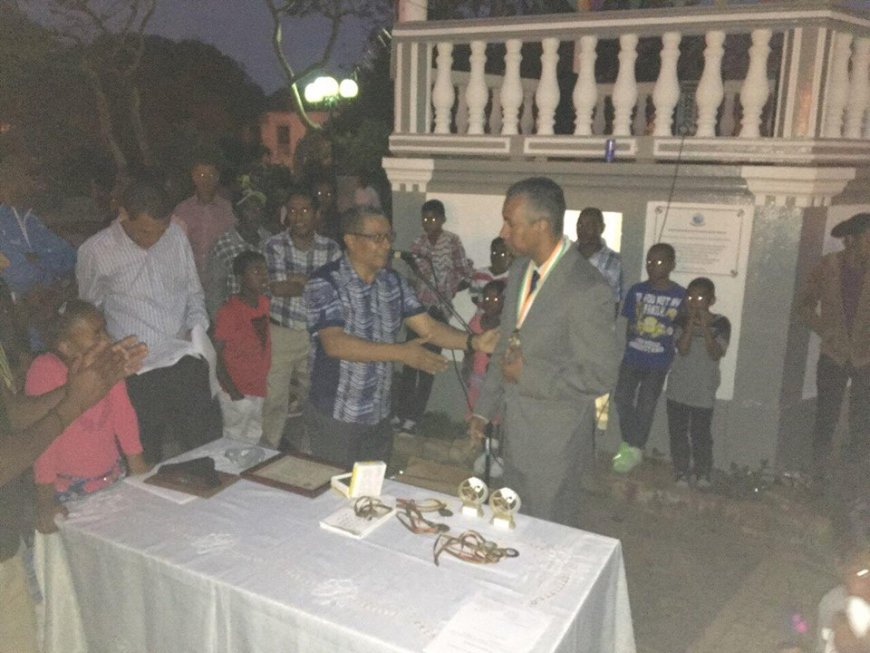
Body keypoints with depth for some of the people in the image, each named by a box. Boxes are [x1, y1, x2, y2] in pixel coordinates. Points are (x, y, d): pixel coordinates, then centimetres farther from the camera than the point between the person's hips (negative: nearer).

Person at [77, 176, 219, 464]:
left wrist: (197, 324, -5)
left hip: (186, 363, 3)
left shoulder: (176, 235, 3)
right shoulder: (95, 251, -6)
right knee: (145, 465, 7)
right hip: (137, 373, -3)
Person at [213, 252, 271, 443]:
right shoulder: (229, 311, -18)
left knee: (253, 439, 18)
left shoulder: (264, 303, 3)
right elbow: (216, 354, -16)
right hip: (238, 393, -7)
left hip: (257, 388, 7)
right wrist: (233, 392, -19)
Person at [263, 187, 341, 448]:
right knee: (275, 398, 2)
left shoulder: (330, 248, 1)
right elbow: (278, 288, -16)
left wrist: (299, 280, -14)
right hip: (281, 332, -2)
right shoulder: (275, 245, -5)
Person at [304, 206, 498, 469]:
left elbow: (429, 327, 1)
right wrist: (402, 352, -31)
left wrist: (474, 342, -16)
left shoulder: (392, 281, 6)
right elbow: (334, 344, -26)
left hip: (380, 416, 6)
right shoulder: (325, 283, -14)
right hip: (336, 418, -6)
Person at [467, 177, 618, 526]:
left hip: (553, 444, -7)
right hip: (514, 430, 7)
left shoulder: (586, 290, -24)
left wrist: (528, 374, -21)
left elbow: (600, 375, -20)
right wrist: (484, 409, 13)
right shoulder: (520, 270, 2)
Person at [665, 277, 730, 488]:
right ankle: (681, 472, 19)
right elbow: (683, 349, -13)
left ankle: (702, 472, 18)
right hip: (678, 388, 2)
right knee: (677, 432, 7)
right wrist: (691, 323, -19)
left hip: (704, 391, -2)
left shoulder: (720, 324, -4)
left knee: (700, 434, 0)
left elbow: (716, 354, -14)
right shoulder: (682, 320, -1)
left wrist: (704, 327, -20)